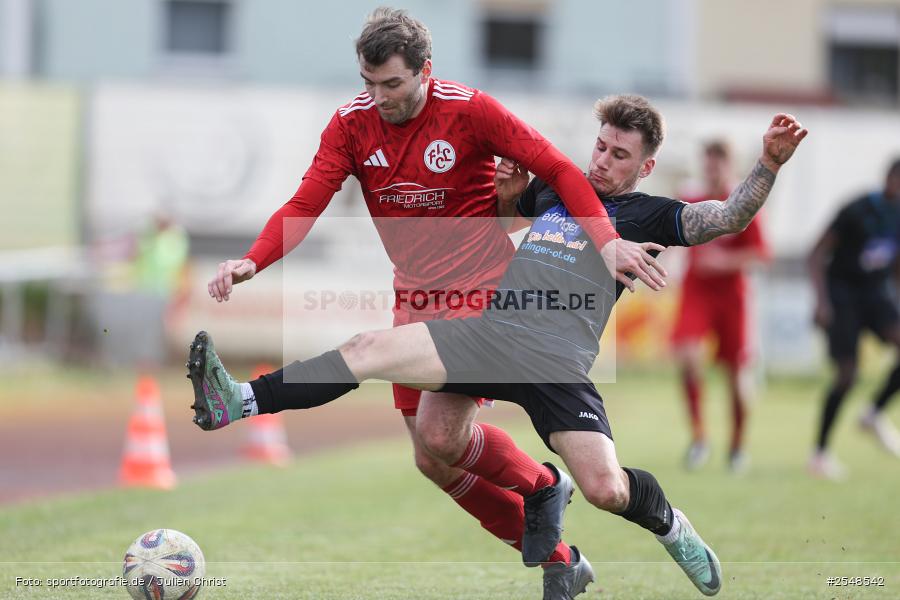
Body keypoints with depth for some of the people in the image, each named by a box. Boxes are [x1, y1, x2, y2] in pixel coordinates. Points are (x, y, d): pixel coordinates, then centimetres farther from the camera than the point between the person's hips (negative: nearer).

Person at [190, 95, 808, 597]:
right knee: (369, 349, -11)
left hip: (558, 362, -5)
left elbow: (727, 218, -5)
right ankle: (240, 402, -15)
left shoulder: (647, 214, 7)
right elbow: (503, 207, 41)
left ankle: (670, 525, 17)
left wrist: (769, 164, -20)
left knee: (605, 489, -17)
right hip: (487, 329, 5)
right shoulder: (555, 189, 23)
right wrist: (506, 189, 17)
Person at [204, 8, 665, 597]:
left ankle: (542, 484, 9)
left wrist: (607, 241, -24)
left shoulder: (469, 110, -15)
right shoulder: (352, 124, -4)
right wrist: (251, 262, -27)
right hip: (415, 295, 6)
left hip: (481, 285, -6)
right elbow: (305, 206, -10)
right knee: (433, 460, 6)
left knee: (438, 431, -21)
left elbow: (558, 169, -11)